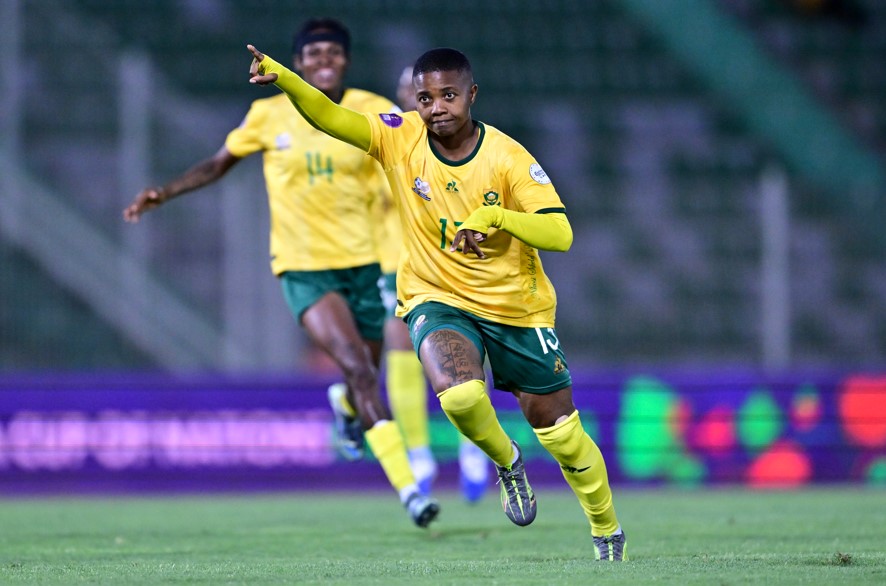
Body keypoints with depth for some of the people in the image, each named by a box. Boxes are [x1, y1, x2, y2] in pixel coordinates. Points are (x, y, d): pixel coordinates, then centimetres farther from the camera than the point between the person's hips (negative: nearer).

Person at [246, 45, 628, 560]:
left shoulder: (508, 157, -16)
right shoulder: (401, 138, -10)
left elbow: (560, 234, -23)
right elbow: (331, 117, -22)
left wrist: (495, 215, -38)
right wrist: (282, 78, -40)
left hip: (517, 306, 0)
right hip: (438, 299, 0)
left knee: (561, 432, 6)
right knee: (458, 393, -31)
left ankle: (608, 532, 31)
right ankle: (506, 463, 3)